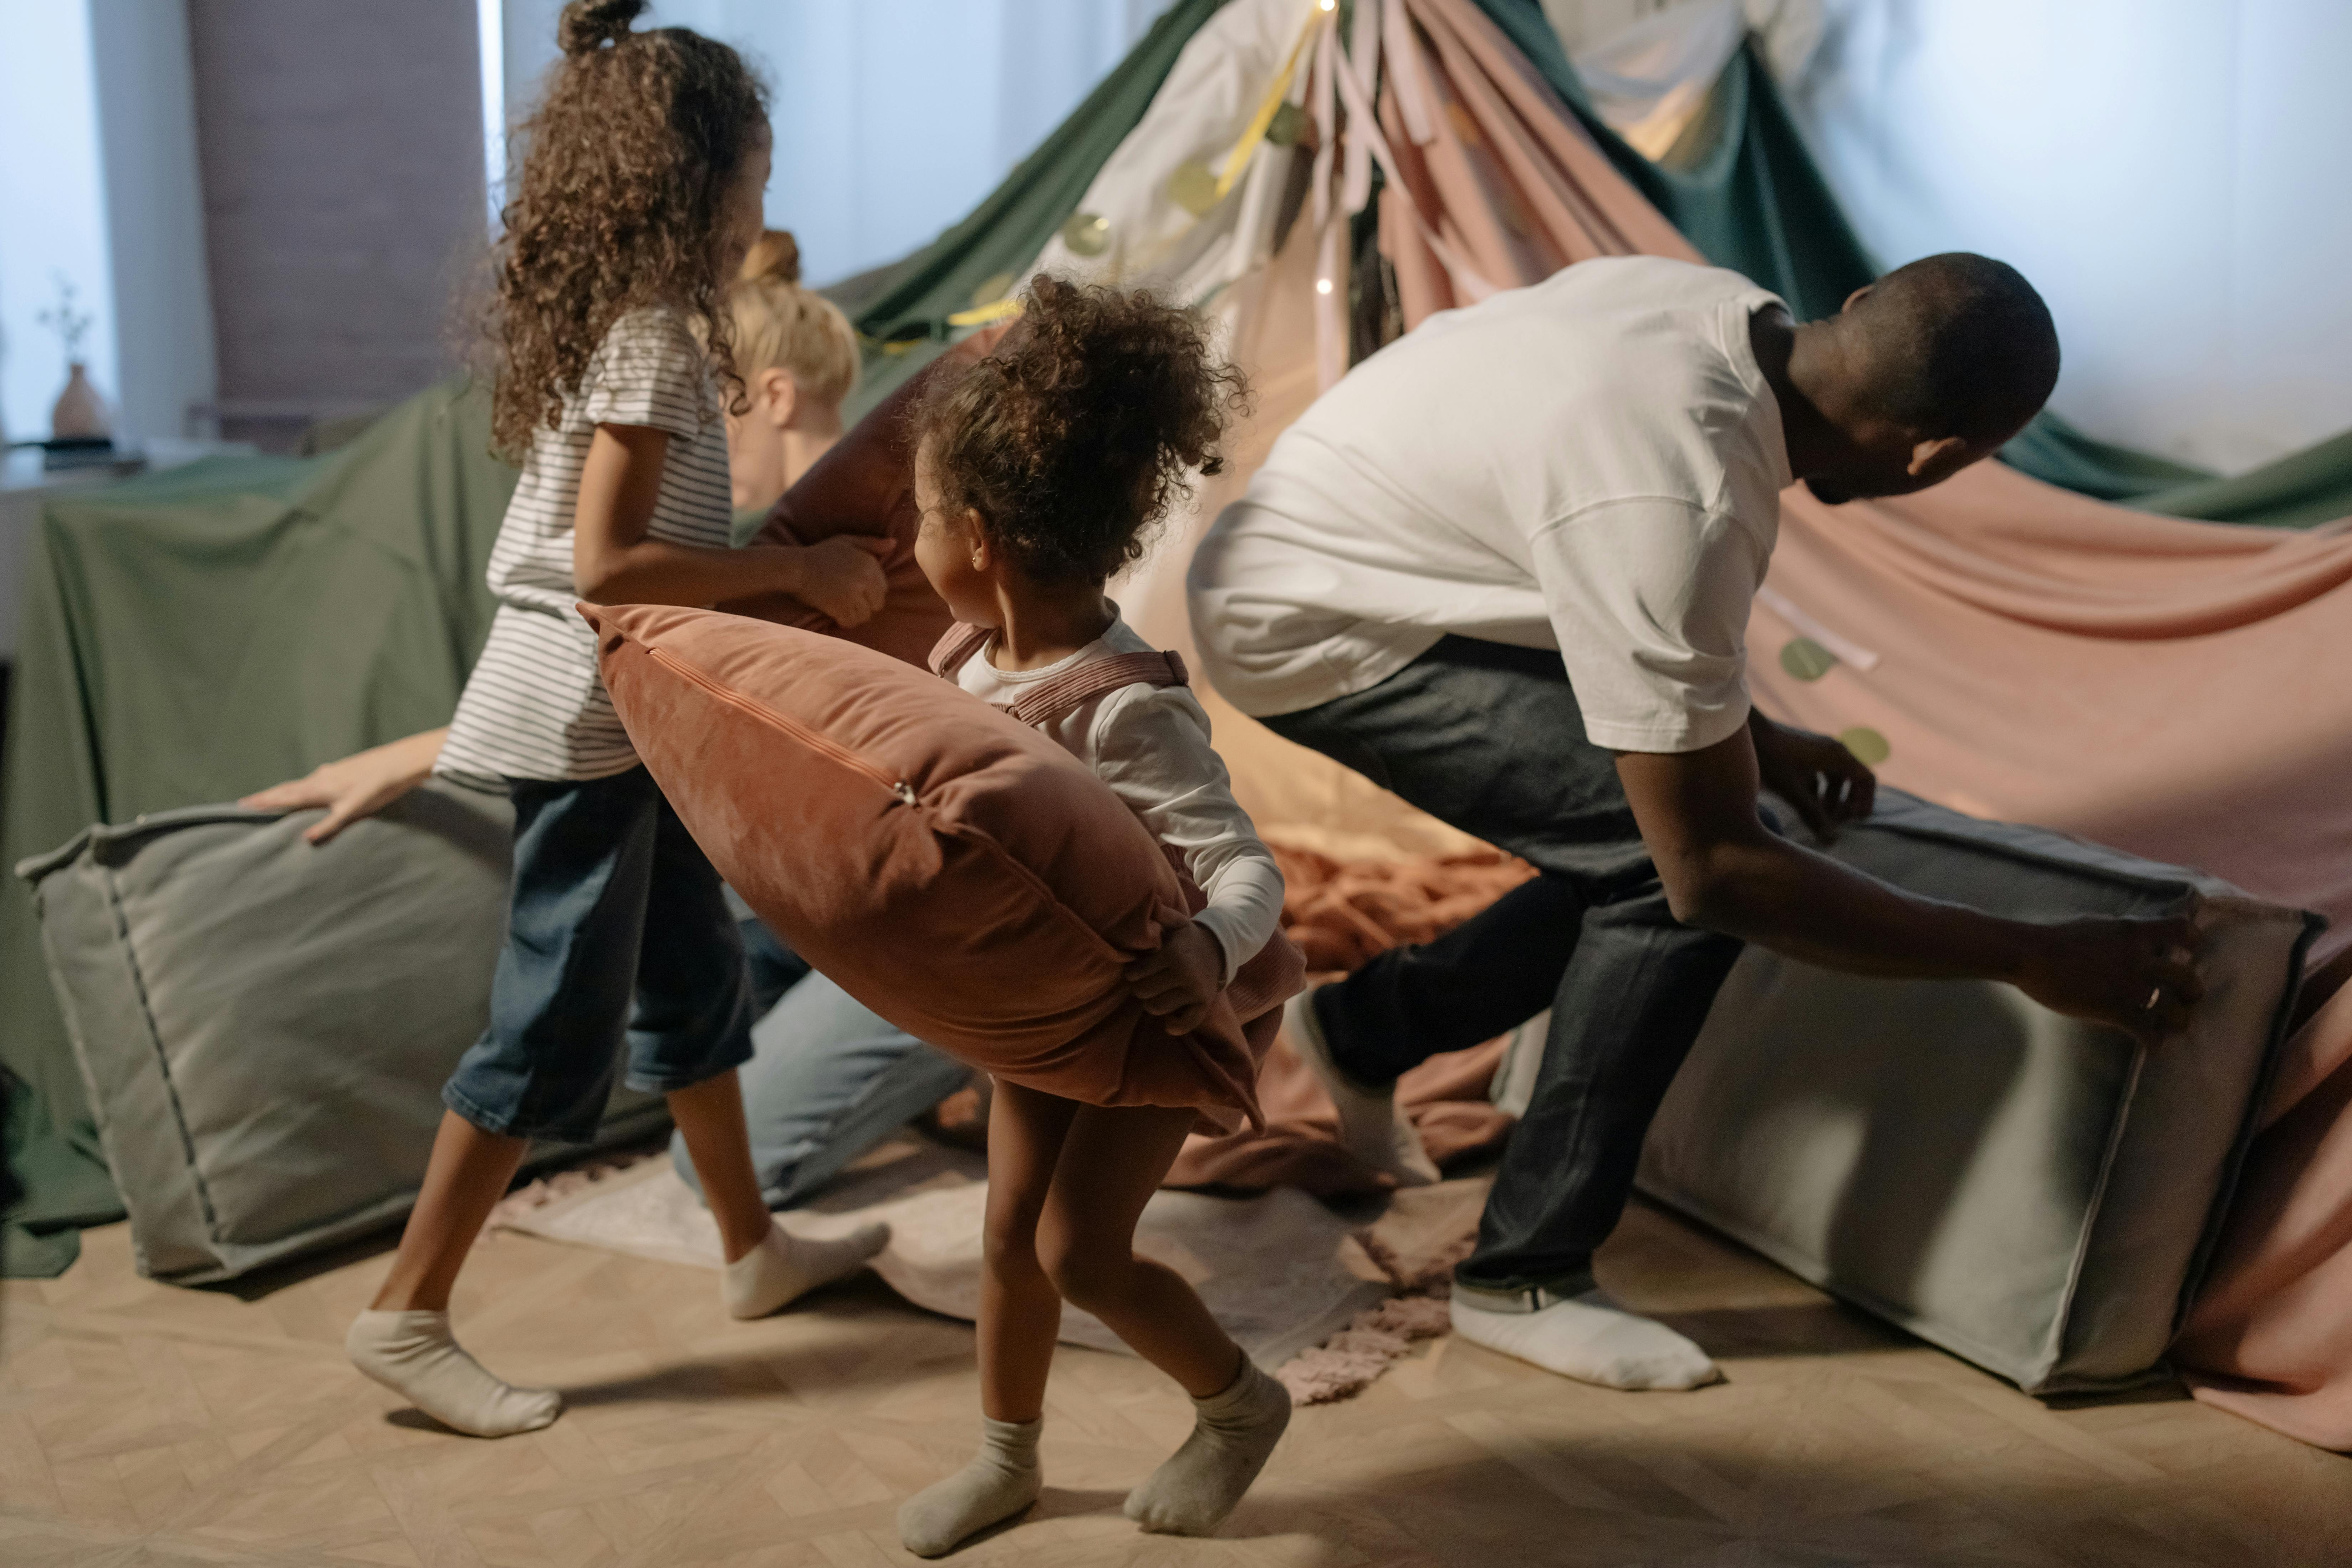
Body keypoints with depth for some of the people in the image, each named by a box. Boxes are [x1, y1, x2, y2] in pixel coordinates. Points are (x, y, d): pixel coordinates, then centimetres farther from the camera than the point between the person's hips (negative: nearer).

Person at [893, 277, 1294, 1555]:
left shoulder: (1127, 711, -33)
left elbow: (1247, 866, -37)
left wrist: (1209, 952, -57)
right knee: (1009, 1230, 12)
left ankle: (1240, 1402, 20)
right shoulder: (971, 657, -9)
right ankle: (1007, 1456, 33)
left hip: (1146, 1006, -7)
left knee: (1079, 1249, -6)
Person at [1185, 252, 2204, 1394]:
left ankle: (1364, 1028, 28)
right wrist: (2033, 958, -21)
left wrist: (1749, 733, 14)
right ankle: (1526, 1279, -3)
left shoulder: (1731, 311, -9)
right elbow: (1716, 868, -27)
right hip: (1306, 628, -9)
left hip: (1330, 555, 9)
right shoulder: (1684, 509, -34)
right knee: (1673, 870, -17)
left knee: (1640, 867, 8)